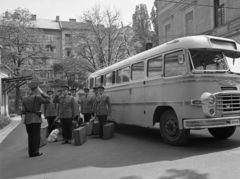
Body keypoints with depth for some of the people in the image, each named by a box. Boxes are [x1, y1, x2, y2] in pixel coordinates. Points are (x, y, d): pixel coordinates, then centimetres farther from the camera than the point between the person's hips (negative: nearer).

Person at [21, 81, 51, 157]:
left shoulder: (24, 98, 6)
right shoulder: (38, 97, -11)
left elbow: (23, 111, 5)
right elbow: (48, 100, -6)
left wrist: (23, 119, 13)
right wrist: (42, 93, -5)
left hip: (27, 119, 5)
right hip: (36, 119, -5)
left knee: (30, 135, 13)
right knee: (36, 136, 3)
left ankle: (31, 152, 17)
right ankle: (35, 152, 6)